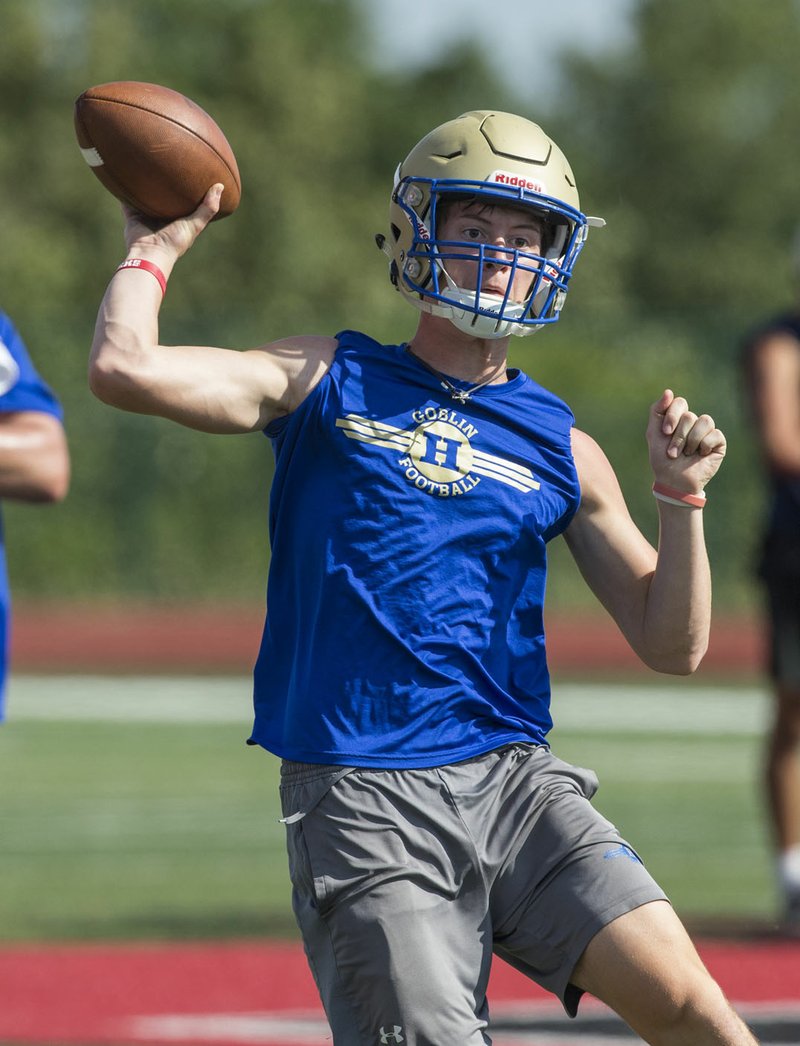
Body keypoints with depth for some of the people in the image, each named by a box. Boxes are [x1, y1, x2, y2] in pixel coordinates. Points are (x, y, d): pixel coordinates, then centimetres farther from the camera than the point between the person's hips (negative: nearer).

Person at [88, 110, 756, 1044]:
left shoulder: (561, 451, 12)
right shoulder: (330, 385, 7)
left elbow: (672, 646, 12)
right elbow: (125, 371, -7)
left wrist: (681, 498, -1)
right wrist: (154, 250, 7)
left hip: (512, 785, 2)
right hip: (360, 802, -2)